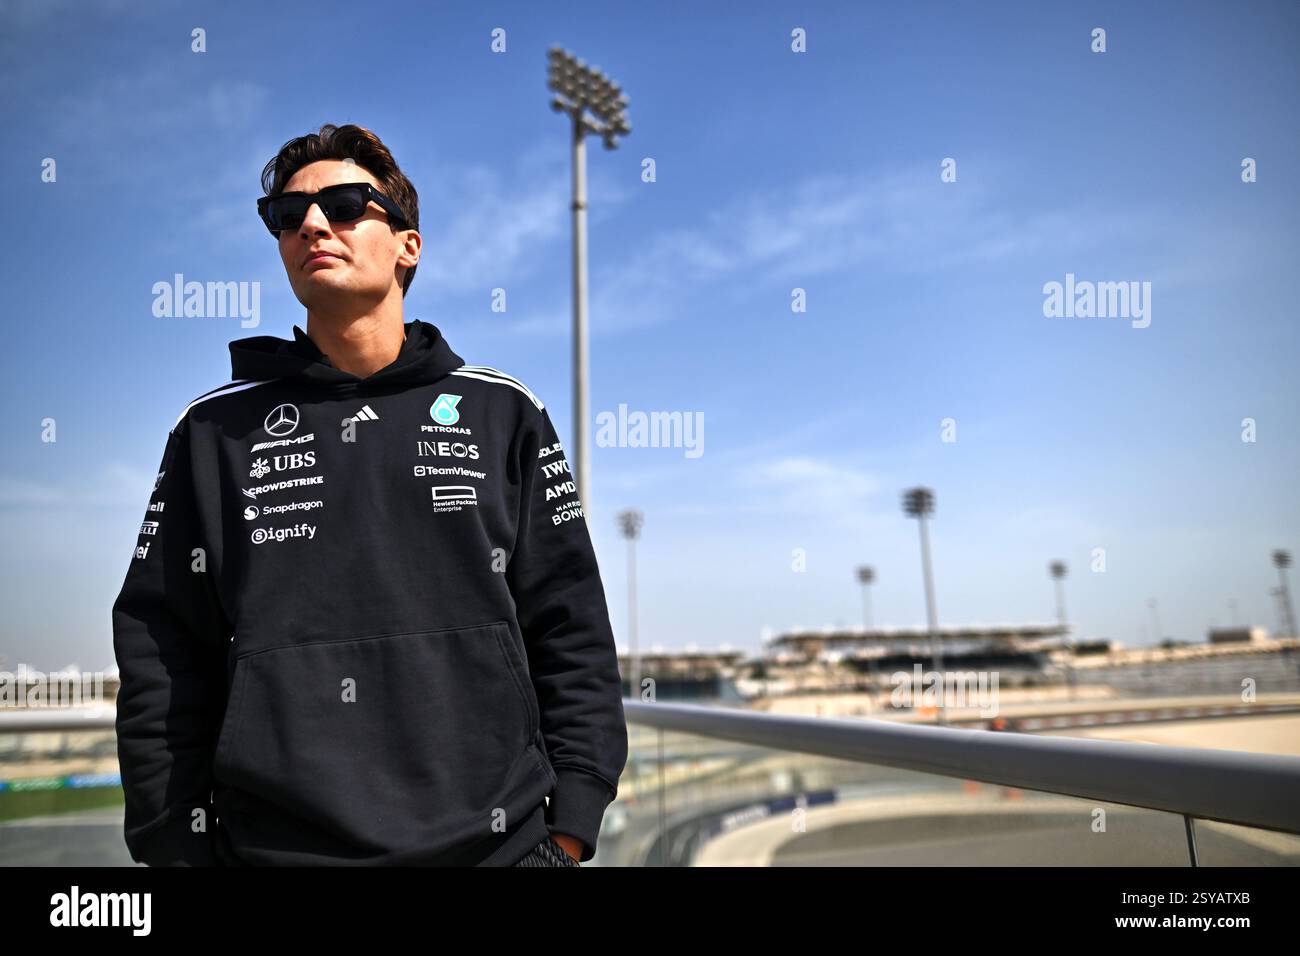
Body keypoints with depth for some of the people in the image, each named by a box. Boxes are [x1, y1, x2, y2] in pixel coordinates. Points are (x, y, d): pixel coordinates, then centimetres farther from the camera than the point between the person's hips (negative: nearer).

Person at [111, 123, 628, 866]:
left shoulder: (504, 413, 3)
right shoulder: (214, 433, 6)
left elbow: (570, 634, 1)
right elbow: (161, 658, 4)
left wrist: (570, 831, -3)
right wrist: (173, 846, -1)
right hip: (272, 845, 1)